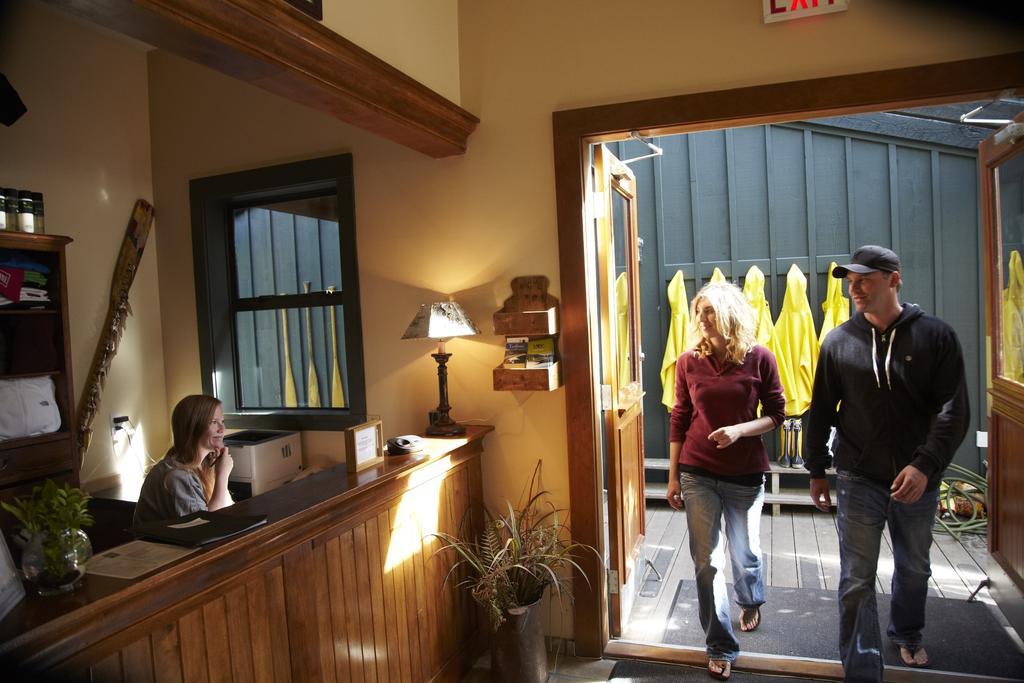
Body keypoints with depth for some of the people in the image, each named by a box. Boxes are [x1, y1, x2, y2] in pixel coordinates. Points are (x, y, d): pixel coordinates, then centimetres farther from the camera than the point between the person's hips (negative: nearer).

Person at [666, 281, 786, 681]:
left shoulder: (759, 359, -8)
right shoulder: (688, 361, -3)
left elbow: (776, 414, -1)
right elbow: (679, 419, 2)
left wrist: (740, 430, -20)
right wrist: (672, 476, 4)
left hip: (746, 475, 0)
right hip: (698, 475, 1)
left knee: (744, 552, 17)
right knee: (707, 562, 4)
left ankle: (751, 601, 52)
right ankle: (721, 646, 22)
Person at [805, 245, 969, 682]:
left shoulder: (936, 336, -5)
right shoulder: (838, 342, -2)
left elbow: (954, 410, -9)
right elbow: (821, 411, 4)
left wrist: (926, 465, -22)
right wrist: (816, 471, 7)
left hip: (918, 480, 1)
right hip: (859, 480, -1)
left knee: (914, 569, 21)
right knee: (856, 581, -1)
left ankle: (907, 635, 48)